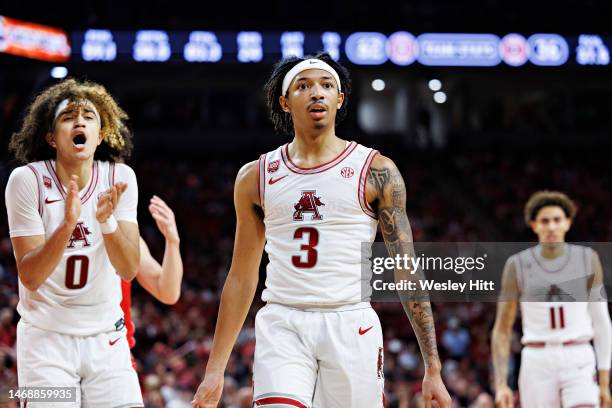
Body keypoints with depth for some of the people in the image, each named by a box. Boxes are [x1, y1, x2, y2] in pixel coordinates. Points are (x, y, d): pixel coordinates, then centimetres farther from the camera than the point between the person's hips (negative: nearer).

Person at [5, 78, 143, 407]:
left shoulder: (120, 178, -5)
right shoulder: (27, 180, -12)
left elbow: (129, 270, -10)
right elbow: (30, 277, -16)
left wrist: (107, 221, -28)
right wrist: (68, 224, -31)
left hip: (106, 340, 2)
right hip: (46, 337, -2)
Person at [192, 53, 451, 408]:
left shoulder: (376, 171, 3)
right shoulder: (256, 177, 10)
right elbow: (242, 277, 16)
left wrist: (433, 368, -4)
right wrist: (214, 370, 12)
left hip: (351, 325, -1)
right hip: (282, 327, 1)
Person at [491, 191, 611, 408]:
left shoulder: (587, 259, 2)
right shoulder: (518, 265, 0)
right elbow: (502, 330, 4)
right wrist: (500, 384, -5)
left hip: (578, 360, 0)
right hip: (537, 363, 0)